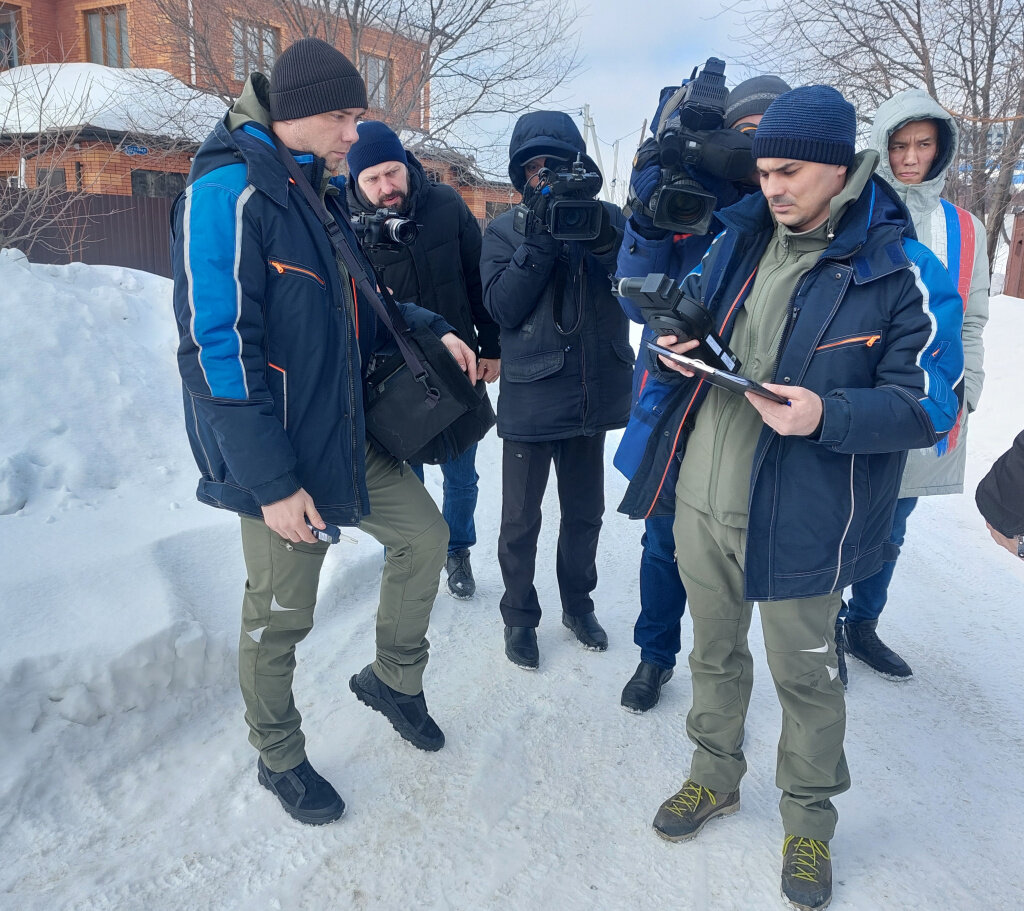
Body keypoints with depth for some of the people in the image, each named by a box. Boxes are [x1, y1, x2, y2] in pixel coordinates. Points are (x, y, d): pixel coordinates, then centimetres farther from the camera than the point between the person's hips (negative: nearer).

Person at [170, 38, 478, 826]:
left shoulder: (323, 194, 11)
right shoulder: (226, 194, -17)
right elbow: (217, 349, -22)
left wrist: (432, 330, 3)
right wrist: (270, 483, -23)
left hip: (351, 438, 8)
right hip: (279, 461, -8)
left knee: (424, 535, 14)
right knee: (279, 615, 6)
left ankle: (395, 681, 36)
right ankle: (279, 759, 32)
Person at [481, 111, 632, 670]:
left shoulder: (608, 220, 4)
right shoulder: (506, 230, 1)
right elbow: (502, 308, -12)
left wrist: (604, 237, -23)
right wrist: (539, 241, -19)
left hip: (595, 393, 2)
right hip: (531, 397, -2)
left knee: (584, 512, 18)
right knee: (521, 520, 8)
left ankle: (578, 603, 39)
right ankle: (519, 617, 28)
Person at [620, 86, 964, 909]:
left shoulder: (903, 272, -11)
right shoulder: (741, 239, 4)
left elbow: (929, 403, -11)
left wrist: (826, 416, -28)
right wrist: (672, 345, -7)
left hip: (796, 518, -5)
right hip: (701, 499, 5)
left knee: (805, 676, 13)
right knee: (714, 651, 21)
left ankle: (811, 820, 38)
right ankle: (715, 777, 46)